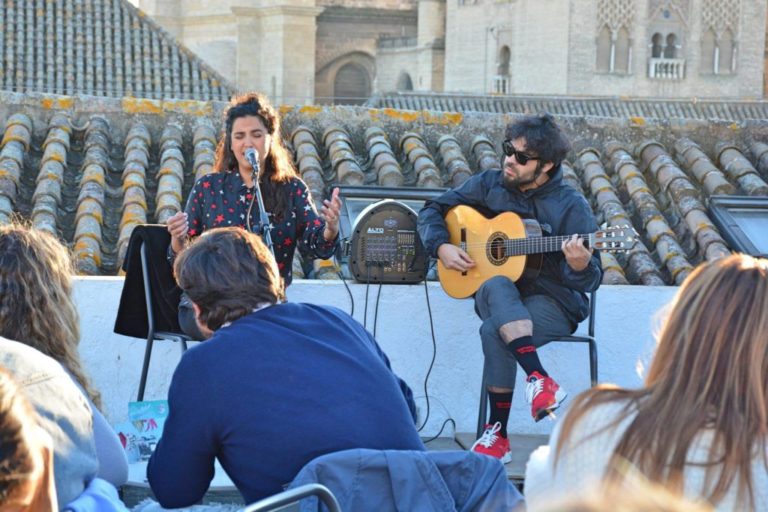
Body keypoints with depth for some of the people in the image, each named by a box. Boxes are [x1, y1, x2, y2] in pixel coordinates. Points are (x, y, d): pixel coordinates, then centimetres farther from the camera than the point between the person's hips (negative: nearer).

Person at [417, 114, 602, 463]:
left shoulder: (570, 206, -5)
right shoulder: (489, 185, 5)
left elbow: (591, 280, -8)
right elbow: (433, 210, 15)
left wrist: (579, 266, -33)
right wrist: (442, 247, -4)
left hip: (553, 303, -3)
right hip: (497, 299, 3)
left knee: (494, 330, -34)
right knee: (497, 287, -36)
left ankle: (498, 433, -26)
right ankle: (539, 379, -43)